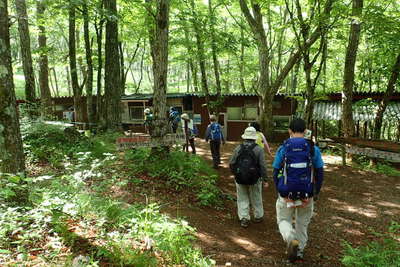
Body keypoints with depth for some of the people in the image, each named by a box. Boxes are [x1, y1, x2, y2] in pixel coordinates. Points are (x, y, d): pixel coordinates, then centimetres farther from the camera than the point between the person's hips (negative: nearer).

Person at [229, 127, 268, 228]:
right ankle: (258, 216, 33)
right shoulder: (259, 149, -8)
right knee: (256, 199, 18)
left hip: (240, 179, 1)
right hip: (254, 179, -1)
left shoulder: (238, 148, -2)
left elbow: (231, 164, 1)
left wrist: (235, 174, 18)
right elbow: (263, 166, -11)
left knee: (242, 199, 13)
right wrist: (265, 179, -2)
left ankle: (244, 218, 8)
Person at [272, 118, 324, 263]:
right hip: (307, 194, 2)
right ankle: (299, 252, 30)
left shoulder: (283, 148, -6)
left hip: (287, 194, -1)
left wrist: (279, 191, 10)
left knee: (284, 220, 16)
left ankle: (291, 239, -12)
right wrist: (316, 192, 11)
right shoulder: (313, 149, -4)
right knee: (302, 224, 21)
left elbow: (275, 173, -2)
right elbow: (320, 173, 0)